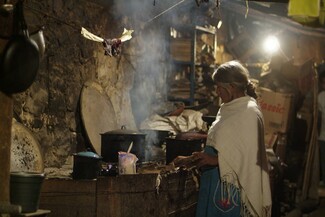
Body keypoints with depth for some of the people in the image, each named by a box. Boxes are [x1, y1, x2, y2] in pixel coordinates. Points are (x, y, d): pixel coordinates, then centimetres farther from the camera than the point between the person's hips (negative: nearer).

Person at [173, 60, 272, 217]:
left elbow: (249, 155, -19)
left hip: (233, 187, -8)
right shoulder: (227, 109, 12)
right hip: (216, 183, 8)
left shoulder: (250, 113, -14)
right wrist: (192, 160, 11)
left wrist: (216, 160, -19)